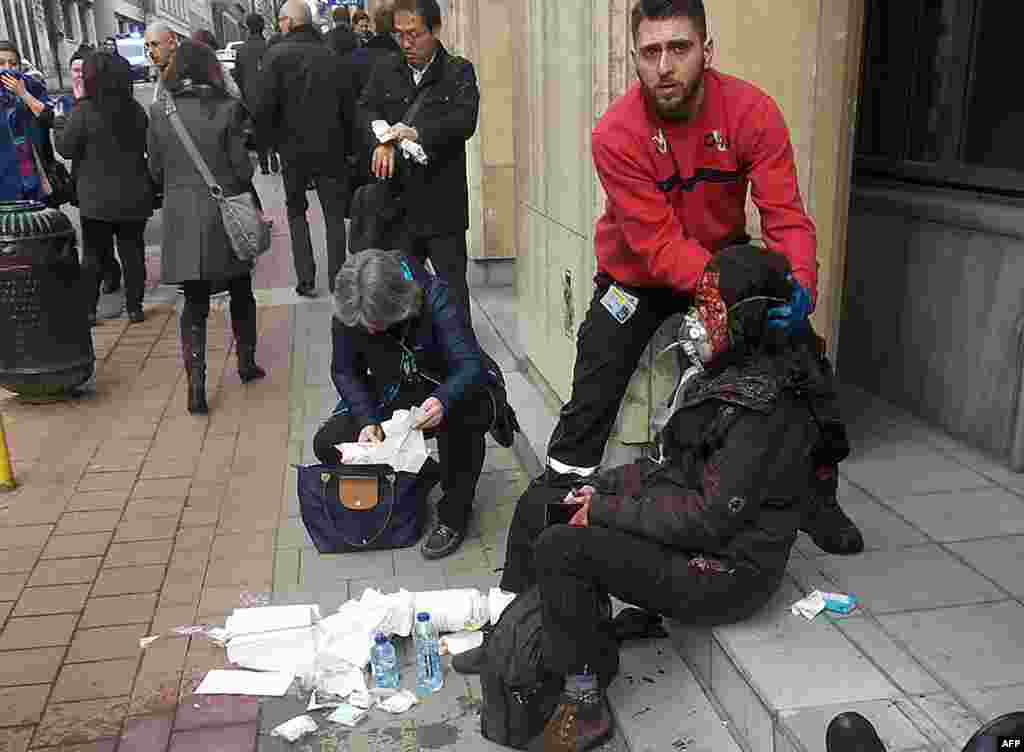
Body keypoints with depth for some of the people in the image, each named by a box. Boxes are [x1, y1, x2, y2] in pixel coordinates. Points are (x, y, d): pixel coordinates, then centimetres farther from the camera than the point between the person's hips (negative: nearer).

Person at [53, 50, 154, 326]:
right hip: (134, 198, 3)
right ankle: (134, 307, 15)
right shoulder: (136, 109, -1)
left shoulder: (83, 111, -15)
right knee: (133, 251, 11)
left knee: (94, 254, 9)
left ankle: (88, 309, 14)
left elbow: (66, 148, -7)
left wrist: (59, 123, 9)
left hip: (97, 200, -3)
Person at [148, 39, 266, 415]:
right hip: (225, 217, -1)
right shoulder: (227, 109, -10)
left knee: (194, 302, 7)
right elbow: (243, 168, -8)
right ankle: (246, 363, 31)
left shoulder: (159, 112, -1)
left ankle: (196, 384, -2)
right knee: (240, 291, 18)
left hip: (181, 220, 2)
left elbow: (156, 171, 4)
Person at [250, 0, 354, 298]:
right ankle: (337, 281, 9)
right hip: (331, 149, 2)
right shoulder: (331, 56, 1)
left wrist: (272, 141, 0)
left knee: (296, 211, 15)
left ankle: (306, 280, 10)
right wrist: (345, 145, 8)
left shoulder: (277, 54, -9)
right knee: (335, 215, 10)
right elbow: (348, 106, 1)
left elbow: (262, 107, -14)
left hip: (293, 149, -1)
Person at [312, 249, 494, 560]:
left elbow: (471, 364, -31)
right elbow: (344, 371, -4)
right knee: (327, 445, -13)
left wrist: (443, 400, -52)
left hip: (445, 394, -4)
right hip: (390, 400, 4)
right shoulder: (346, 314, -17)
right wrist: (368, 420, -22)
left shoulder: (433, 297, -28)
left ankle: (454, 514, -17)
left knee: (459, 413, -40)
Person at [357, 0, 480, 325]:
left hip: (443, 202, -3)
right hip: (398, 198, 3)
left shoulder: (459, 72, 0)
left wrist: (419, 134, -27)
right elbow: (365, 109, -2)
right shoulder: (385, 70, 10)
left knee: (452, 286, 5)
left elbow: (465, 121, -14)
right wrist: (381, 142, -23)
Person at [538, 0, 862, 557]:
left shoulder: (751, 111, -20)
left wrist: (799, 286, -41)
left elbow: (785, 216, -22)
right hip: (639, 274, -2)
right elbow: (659, 245, -29)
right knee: (591, 400, -6)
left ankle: (818, 495, 23)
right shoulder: (616, 134, -26)